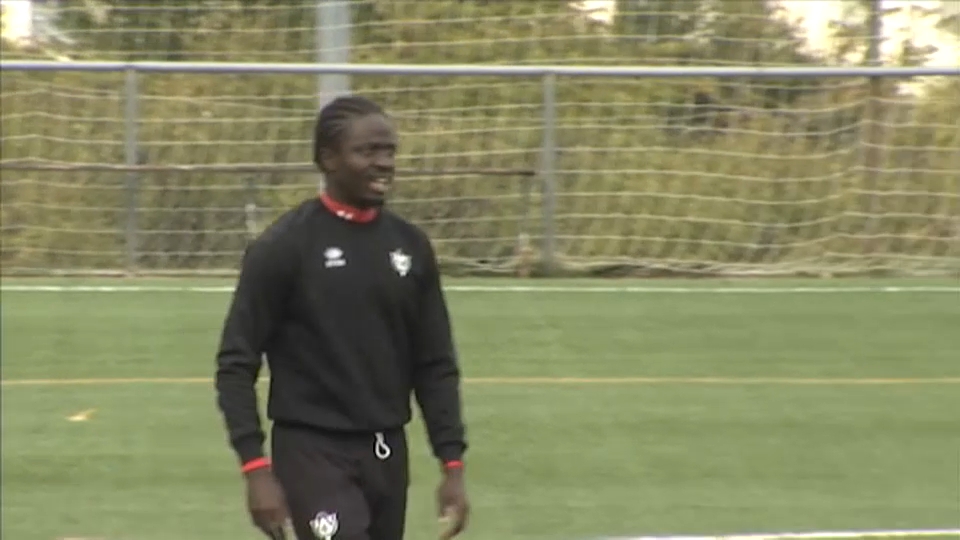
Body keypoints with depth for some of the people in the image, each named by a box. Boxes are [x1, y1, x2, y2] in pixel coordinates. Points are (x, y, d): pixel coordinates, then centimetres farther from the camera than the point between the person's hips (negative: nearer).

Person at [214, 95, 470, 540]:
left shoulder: (410, 246, 7)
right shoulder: (284, 247, -9)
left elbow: (435, 364, 12)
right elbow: (236, 363, -8)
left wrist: (452, 464, 5)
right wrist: (256, 468, -16)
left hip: (387, 453, 6)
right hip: (313, 451, -6)